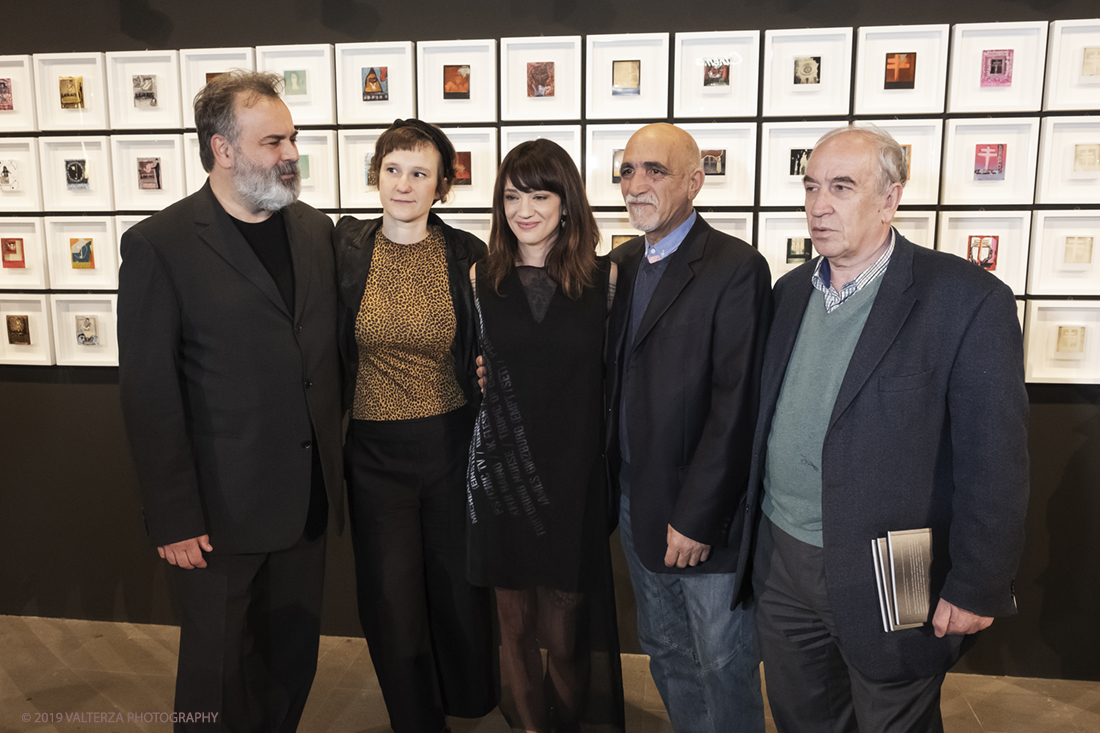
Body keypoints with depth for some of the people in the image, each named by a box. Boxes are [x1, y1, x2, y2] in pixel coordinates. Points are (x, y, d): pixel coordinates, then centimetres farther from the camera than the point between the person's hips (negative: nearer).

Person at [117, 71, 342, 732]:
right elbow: (149, 396, -11)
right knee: (219, 677, 14)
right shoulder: (159, 245, -10)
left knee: (294, 660, 19)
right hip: (221, 510, -5)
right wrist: (174, 520, -12)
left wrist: (334, 463, 8)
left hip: (308, 499, 5)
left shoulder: (314, 229, 7)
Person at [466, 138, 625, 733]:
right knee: (515, 623, 13)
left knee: (565, 631, 6)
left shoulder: (604, 277, -1)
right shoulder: (481, 279, 4)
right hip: (502, 475, 2)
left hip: (574, 476, -1)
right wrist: (478, 380, -1)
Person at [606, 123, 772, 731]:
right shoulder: (620, 265, 8)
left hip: (704, 516, -6)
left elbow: (735, 407, -17)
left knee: (725, 666, 11)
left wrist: (697, 516, -17)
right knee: (665, 656, 21)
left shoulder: (736, 268, -14)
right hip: (635, 504, 6)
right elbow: (613, 378, 10)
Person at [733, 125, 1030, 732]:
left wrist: (977, 590, -12)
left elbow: (993, 464, -14)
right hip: (782, 564, 5)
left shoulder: (967, 300, -15)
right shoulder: (790, 291, 4)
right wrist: (753, 535, 10)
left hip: (890, 581, -5)